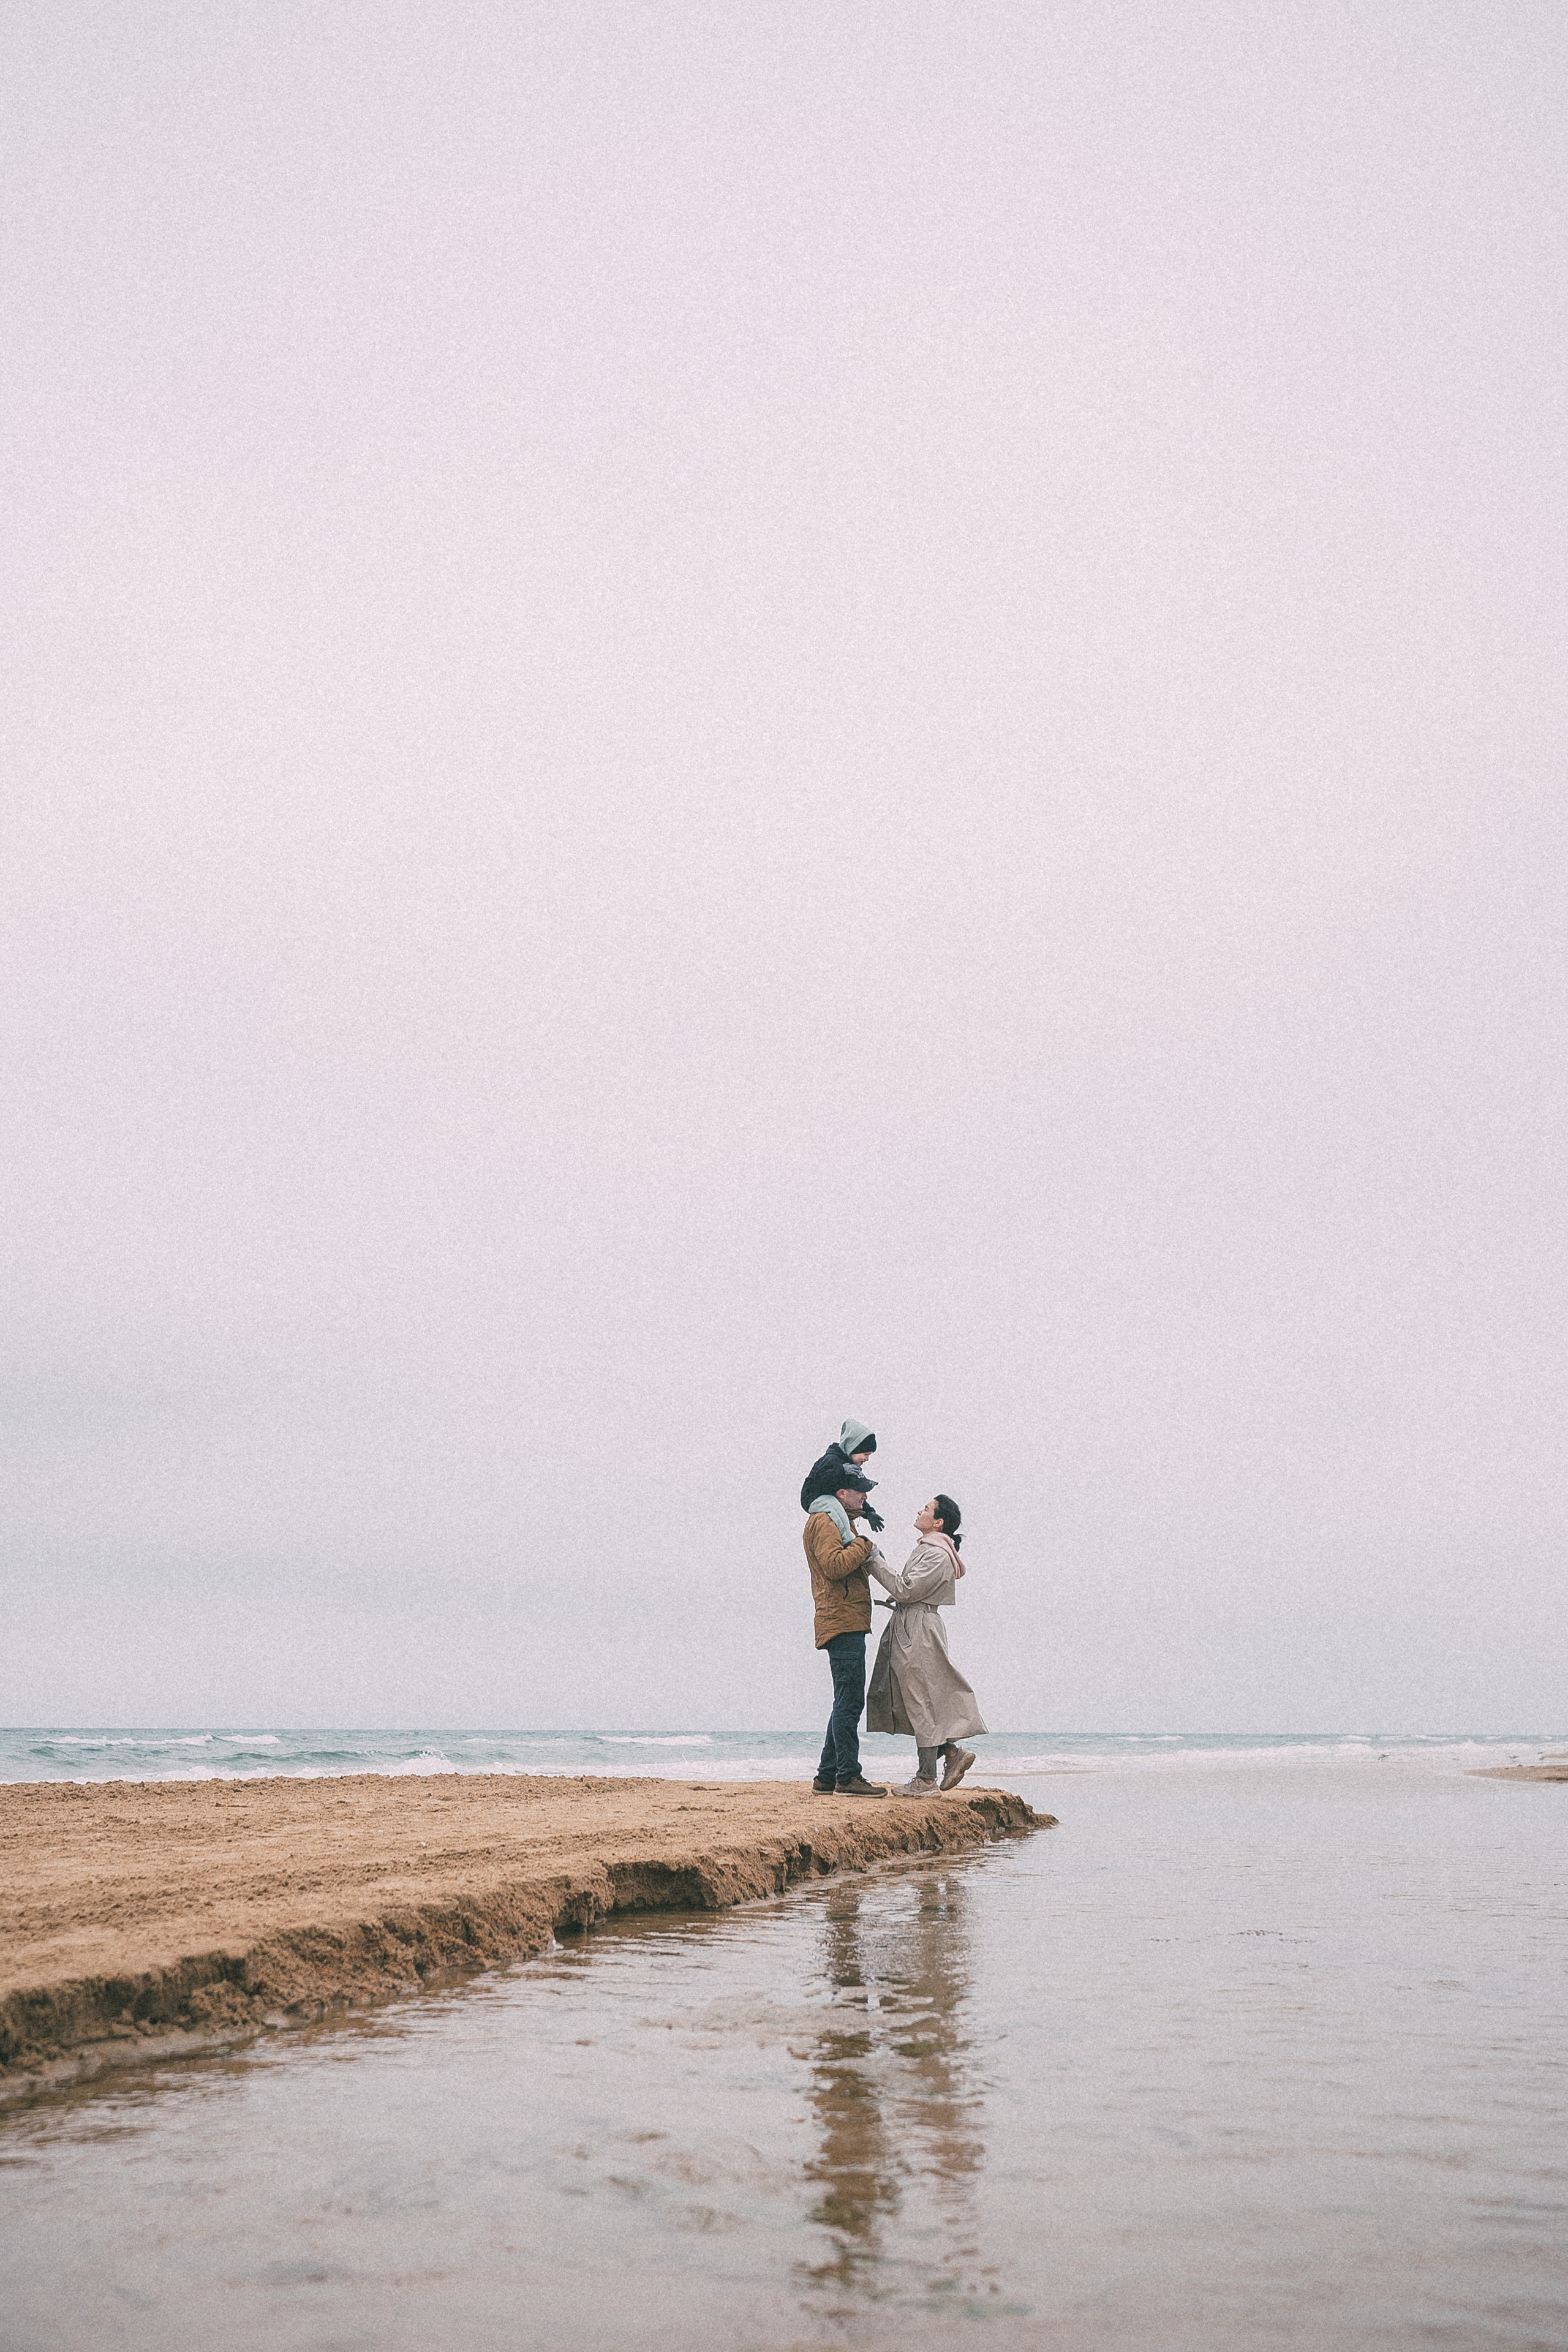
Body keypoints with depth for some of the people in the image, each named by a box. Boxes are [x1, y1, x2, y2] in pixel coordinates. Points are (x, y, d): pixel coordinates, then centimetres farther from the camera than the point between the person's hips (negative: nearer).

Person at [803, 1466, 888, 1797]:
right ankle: (848, 1776, -8)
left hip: (848, 1622, 11)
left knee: (847, 1702, 12)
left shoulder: (838, 1521, 25)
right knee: (849, 1700, -10)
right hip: (842, 1622, -11)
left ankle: (827, 1776, 16)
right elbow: (834, 1565, -22)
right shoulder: (823, 1521, -8)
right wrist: (865, 1546, -11)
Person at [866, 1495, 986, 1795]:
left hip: (919, 1632, -10)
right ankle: (953, 1752, 17)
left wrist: (874, 1562, -17)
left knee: (921, 1703, -3)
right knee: (915, 1702, 12)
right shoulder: (926, 1548, 15)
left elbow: (906, 1591, -19)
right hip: (908, 1630, 10)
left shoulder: (938, 1555, -15)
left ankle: (926, 1779, 4)